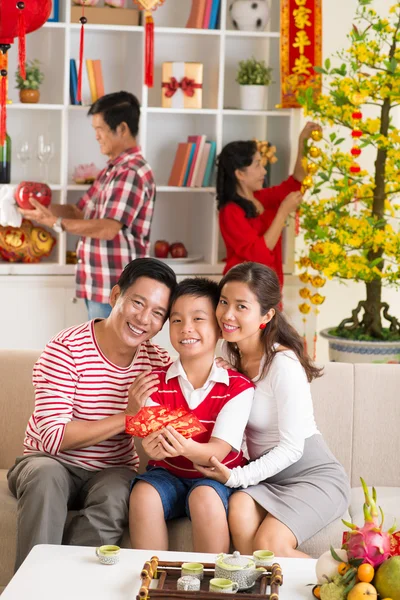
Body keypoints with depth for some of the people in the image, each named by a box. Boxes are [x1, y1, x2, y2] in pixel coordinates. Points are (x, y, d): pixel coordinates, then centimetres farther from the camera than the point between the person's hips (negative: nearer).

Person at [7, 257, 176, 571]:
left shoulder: (159, 362, -1)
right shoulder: (66, 350, -15)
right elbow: (53, 437, -23)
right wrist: (126, 417, -26)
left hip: (112, 473, 3)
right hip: (52, 462, -2)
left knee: (115, 494, -32)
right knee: (46, 474, -36)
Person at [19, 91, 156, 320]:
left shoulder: (132, 173, -18)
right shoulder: (112, 170, 16)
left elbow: (108, 228, -25)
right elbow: (81, 211, 16)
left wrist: (55, 222, -25)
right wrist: (44, 207, 0)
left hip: (115, 289, -10)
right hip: (102, 285, 10)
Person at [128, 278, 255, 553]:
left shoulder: (238, 387, -11)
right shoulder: (156, 382, -3)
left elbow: (218, 451, -18)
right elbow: (154, 444, -10)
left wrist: (186, 448, -41)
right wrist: (153, 446, -37)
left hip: (215, 476, -2)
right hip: (168, 472, 2)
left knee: (205, 497, -33)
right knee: (143, 495, -28)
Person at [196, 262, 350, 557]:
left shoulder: (283, 364, -19)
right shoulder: (231, 355, 3)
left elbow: (291, 448, -18)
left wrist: (237, 477, -23)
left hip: (314, 475, -6)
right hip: (268, 475, 6)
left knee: (268, 544, -29)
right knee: (239, 508, -29)